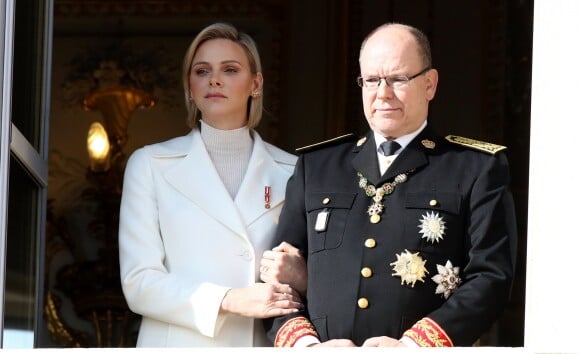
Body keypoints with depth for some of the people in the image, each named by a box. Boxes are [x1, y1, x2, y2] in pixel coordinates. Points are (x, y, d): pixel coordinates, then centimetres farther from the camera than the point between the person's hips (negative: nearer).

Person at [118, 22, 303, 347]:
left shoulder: (291, 171, 6)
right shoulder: (150, 165, 3)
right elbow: (138, 283, -5)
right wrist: (230, 301, -17)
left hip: (265, 344, 1)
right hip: (181, 344, -1)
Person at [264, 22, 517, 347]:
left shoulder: (478, 168, 2)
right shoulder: (316, 165, 11)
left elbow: (491, 276, -7)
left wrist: (411, 345, -18)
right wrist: (305, 344, -7)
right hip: (324, 346, 3)